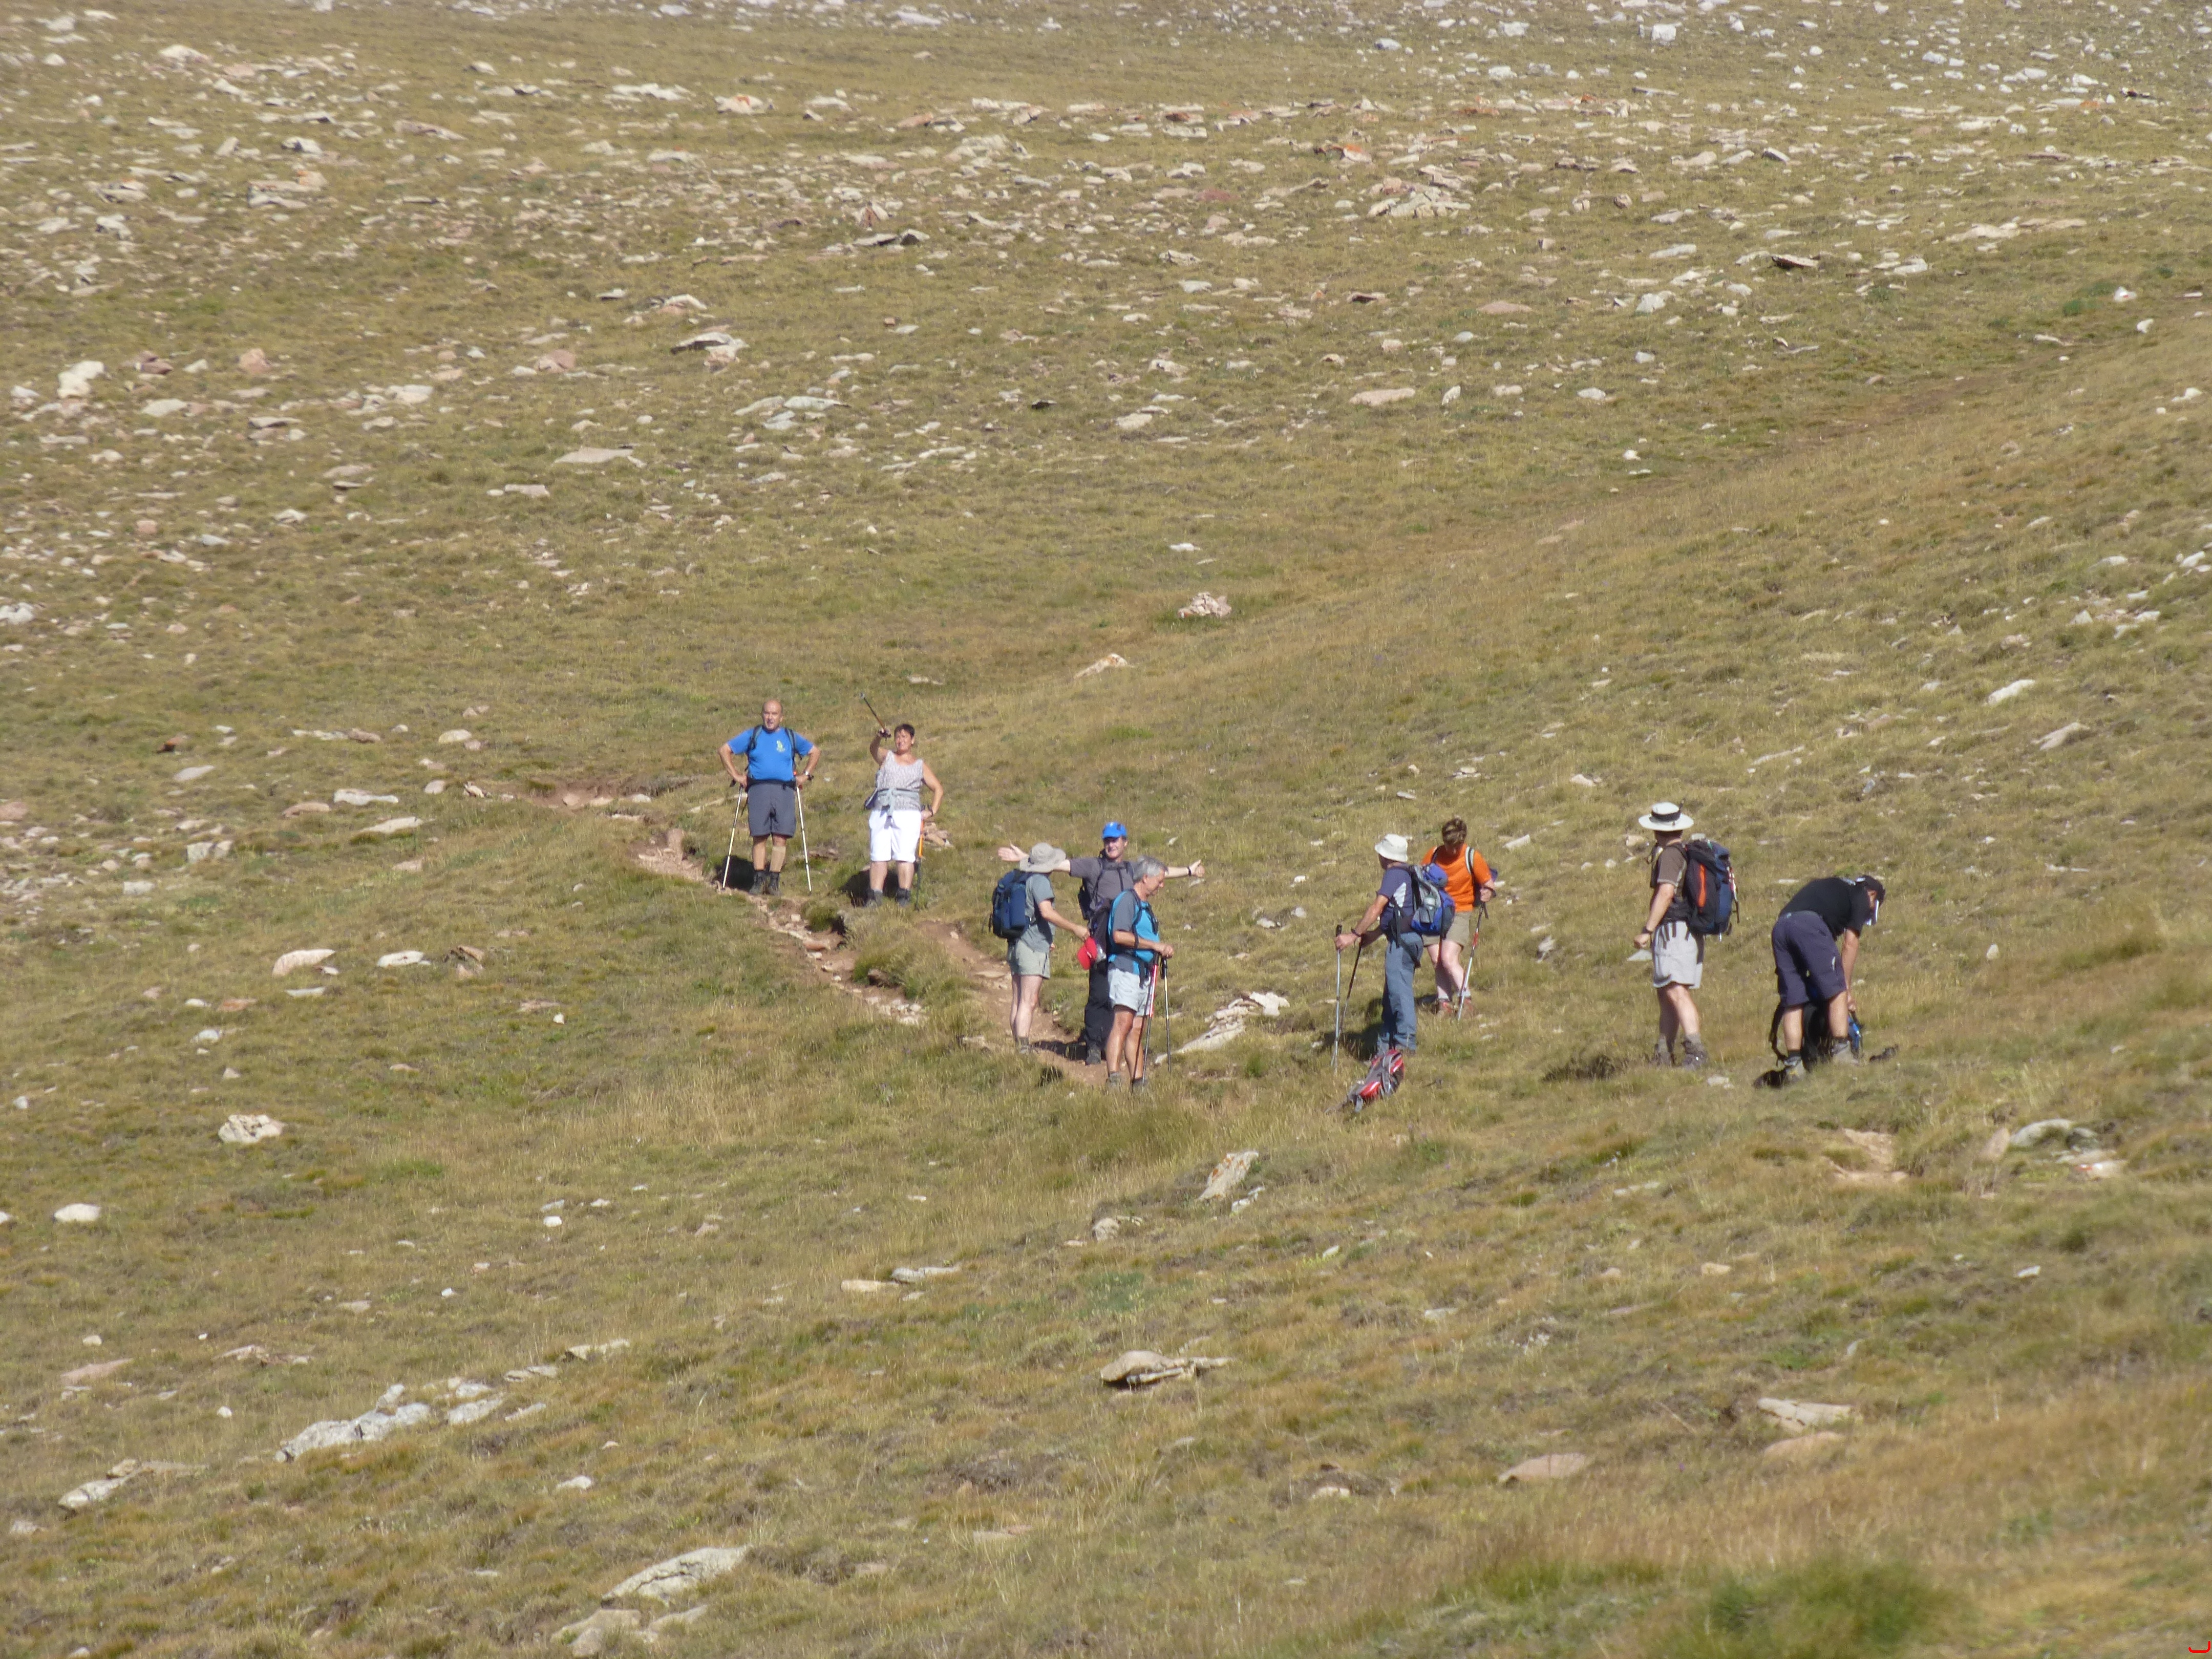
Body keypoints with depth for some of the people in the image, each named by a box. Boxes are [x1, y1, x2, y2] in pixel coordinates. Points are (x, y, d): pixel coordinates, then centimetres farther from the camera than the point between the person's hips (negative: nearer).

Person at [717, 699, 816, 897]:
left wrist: (806, 775, 17)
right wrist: (735, 775, 9)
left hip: (784, 791, 0)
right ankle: (759, 879, -1)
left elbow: (815, 752, 27)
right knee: (759, 837, -4)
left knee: (781, 838, -5)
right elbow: (725, 750, 16)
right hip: (758, 790, 0)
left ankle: (775, 880, -1)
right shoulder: (752, 735, 13)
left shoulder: (791, 737, 15)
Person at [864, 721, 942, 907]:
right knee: (878, 856, -6)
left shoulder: (920, 765, 21)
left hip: (908, 814, -1)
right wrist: (878, 738, -26)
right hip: (881, 813, 1)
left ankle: (905, 896, -9)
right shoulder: (887, 759, 20)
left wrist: (932, 811, 6)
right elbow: (873, 750, -3)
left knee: (905, 856, -10)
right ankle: (874, 896, -6)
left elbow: (938, 789, 22)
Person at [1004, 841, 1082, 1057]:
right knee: (1028, 1003, -13)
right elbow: (1047, 912, -23)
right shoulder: (1040, 881, -12)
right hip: (1034, 947, -9)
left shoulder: (1023, 878, 16)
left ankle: (1018, 1049, 13)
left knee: (1019, 1002, 10)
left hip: (1017, 943, 9)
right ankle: (1023, 1048, -19)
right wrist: (1075, 927, -14)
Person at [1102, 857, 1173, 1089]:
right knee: (1123, 1023, -19)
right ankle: (1113, 1079, -28)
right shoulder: (1126, 900, -6)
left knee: (1138, 1030, 7)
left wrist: (1162, 949, 13)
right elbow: (1120, 936, -18)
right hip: (1125, 970, -10)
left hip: (1144, 973, 10)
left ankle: (1138, 1081, 6)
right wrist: (1155, 945, -15)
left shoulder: (1145, 905, 25)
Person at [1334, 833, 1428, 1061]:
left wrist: (1354, 935, -12)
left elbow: (1376, 909, -14)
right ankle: (1388, 1042, 16)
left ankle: (1405, 1042, -17)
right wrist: (1372, 936, 26)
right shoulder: (1407, 875, 21)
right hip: (1403, 941, 10)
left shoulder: (1395, 875, -9)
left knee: (1399, 990, -13)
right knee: (1391, 995, 13)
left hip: (1402, 940, -10)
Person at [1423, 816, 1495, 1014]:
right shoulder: (1433, 855, 1)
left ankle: (1464, 999, -9)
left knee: (1449, 958, -17)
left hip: (1459, 914, -3)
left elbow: (1488, 885, -1)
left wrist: (1488, 892, -22)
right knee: (1438, 961, 1)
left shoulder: (1472, 858, -6)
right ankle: (1444, 1001, 8)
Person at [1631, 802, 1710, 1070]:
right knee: (1666, 994, 15)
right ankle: (1663, 1056, 18)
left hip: (1673, 928, -10)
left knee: (1677, 993, -18)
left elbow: (1666, 893, -22)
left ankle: (1695, 1051, -30)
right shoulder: (1691, 853, 18)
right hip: (1692, 931, 10)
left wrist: (1648, 930, -22)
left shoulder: (1669, 854, -11)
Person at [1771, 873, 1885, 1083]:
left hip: (1780, 925, 7)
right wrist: (1846, 987, 13)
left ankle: (1793, 1065, 2)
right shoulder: (1862, 896, 19)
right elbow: (1850, 943, 10)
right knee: (1837, 992, 1)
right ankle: (1841, 1053, -8)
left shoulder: (1833, 886, 38)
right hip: (1810, 924, -7)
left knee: (1793, 1002, 7)